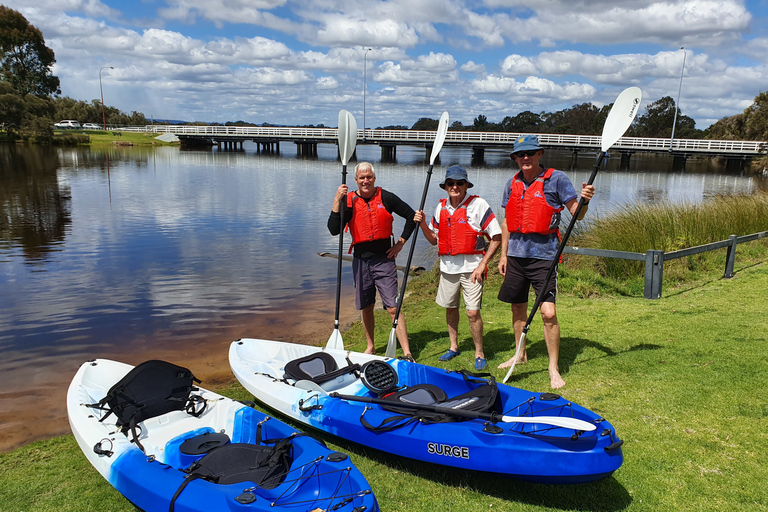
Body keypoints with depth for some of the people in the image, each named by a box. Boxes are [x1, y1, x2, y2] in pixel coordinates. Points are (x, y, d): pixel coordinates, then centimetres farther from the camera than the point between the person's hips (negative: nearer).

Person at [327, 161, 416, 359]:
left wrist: (401, 242, 3)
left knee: (393, 308, -6)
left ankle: (407, 353, -3)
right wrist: (337, 201, -16)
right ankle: (370, 347, 31)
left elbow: (411, 216, 9)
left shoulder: (386, 197, -1)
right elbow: (334, 230, -10)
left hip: (384, 259, -2)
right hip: (361, 260, 2)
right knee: (365, 307, 13)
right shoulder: (348, 200, 1)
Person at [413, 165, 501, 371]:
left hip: (471, 267, -5)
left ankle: (479, 354, 12)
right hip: (447, 266, 5)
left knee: (473, 312, -7)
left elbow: (497, 237, -8)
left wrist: (482, 265, -13)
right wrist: (423, 224, -3)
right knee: (450, 307, 15)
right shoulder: (441, 207, 8)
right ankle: (453, 347, 34)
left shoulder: (478, 204, -8)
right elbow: (434, 240, 15)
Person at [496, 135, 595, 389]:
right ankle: (520, 354, 35)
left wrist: (585, 200, -28)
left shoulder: (556, 178, -5)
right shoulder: (513, 183, 10)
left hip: (543, 255, -5)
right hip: (516, 254, 5)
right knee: (518, 308, 15)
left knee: (548, 313, -10)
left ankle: (554, 368, 4)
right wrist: (503, 254, 14)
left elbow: (577, 214, -6)